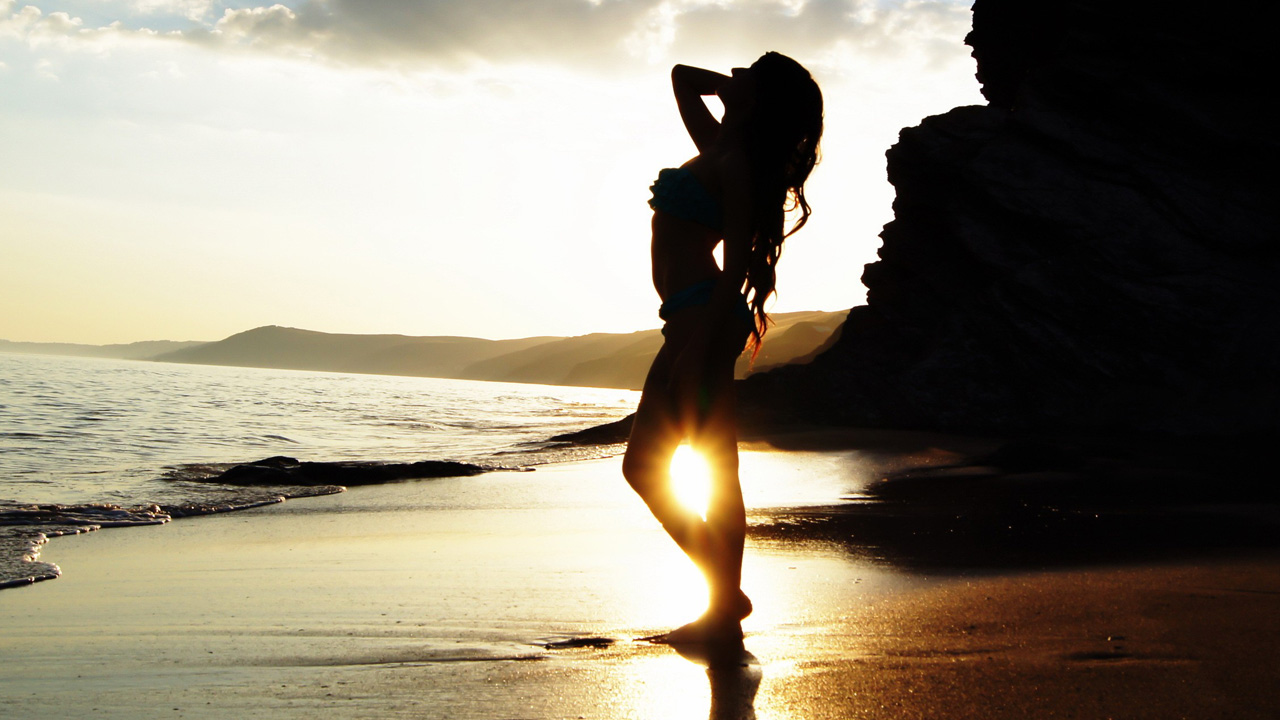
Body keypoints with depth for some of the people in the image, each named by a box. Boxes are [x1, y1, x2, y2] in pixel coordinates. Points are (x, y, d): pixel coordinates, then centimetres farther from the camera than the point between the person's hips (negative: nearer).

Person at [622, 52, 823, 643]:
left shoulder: (736, 165, -10)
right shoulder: (718, 148, 15)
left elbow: (735, 266, -16)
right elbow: (681, 76, 30)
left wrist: (696, 349, -21)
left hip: (704, 317, -10)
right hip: (691, 322, 10)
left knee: (718, 472, -4)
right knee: (642, 467, 11)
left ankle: (727, 606, 4)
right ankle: (725, 593, 16)